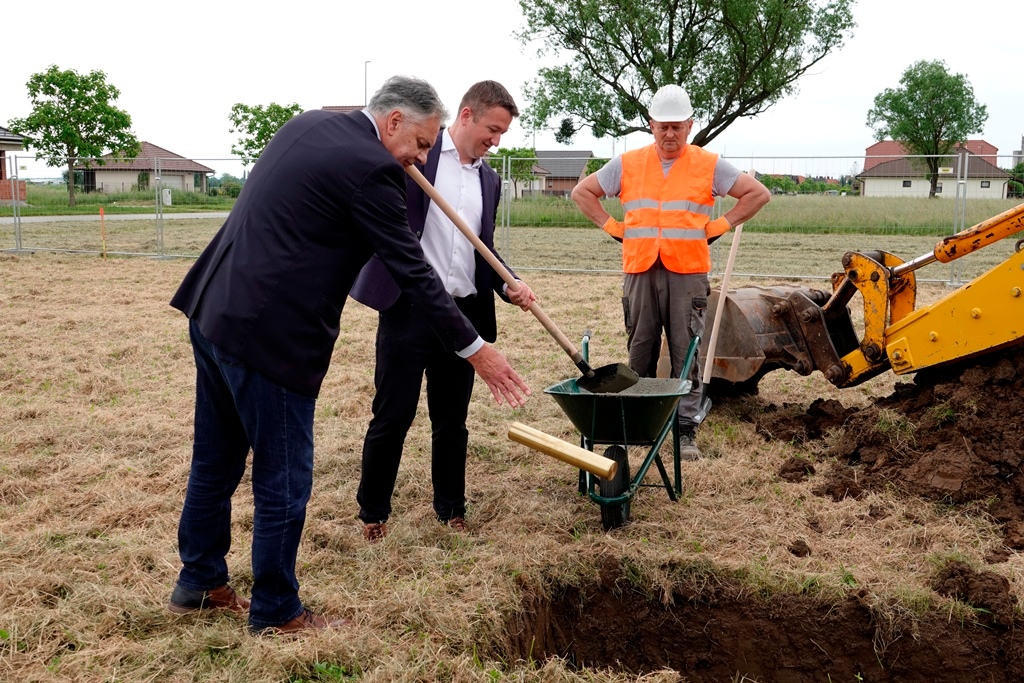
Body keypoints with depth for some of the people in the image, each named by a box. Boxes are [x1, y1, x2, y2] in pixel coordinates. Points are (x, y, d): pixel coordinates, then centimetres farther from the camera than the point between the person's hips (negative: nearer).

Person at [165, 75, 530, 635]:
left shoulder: (307, 125, 12)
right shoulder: (369, 168, -15)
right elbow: (412, 270, -14)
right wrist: (475, 349, -8)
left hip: (214, 311, 10)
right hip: (269, 334, -10)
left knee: (216, 461, 22)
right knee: (283, 480, 5)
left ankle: (199, 581, 38)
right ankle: (276, 611, 21)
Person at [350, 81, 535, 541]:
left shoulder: (489, 179, 15)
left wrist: (509, 286, 1)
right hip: (409, 308, -5)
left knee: (452, 420, 13)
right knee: (392, 417, 2)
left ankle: (451, 510, 27)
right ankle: (373, 512, 18)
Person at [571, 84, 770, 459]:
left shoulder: (709, 165, 4)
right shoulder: (627, 164, 8)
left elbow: (758, 194, 7)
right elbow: (582, 192, 15)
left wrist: (719, 226, 0)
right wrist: (613, 227, 5)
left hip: (687, 273, -1)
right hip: (640, 272, 2)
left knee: (686, 356, -1)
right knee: (640, 354, 7)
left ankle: (686, 432, 5)